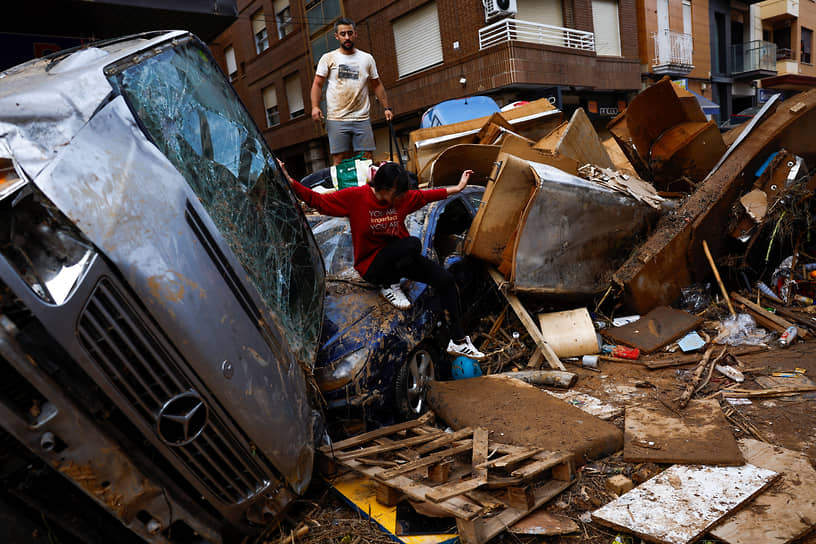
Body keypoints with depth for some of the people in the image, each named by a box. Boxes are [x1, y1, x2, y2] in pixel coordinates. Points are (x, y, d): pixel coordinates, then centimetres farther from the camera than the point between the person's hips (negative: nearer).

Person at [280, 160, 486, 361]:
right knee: (413, 243, -34)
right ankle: (389, 286, -7)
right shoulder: (355, 197, -13)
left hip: (401, 258, 6)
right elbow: (317, 200, -8)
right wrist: (290, 182, -18)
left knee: (446, 280, -9)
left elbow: (425, 195, 17)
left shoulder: (402, 198, 0)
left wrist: (457, 188, 20)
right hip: (372, 266, -6)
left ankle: (458, 341, 2)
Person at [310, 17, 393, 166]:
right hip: (337, 120, -2)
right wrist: (315, 106, -11)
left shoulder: (367, 59, 14)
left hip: (362, 119, 2)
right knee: (339, 160, -4)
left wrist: (387, 107, 11)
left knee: (368, 158, -3)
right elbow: (317, 84, 5)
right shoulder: (328, 58, 7)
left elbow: (377, 85, 19)